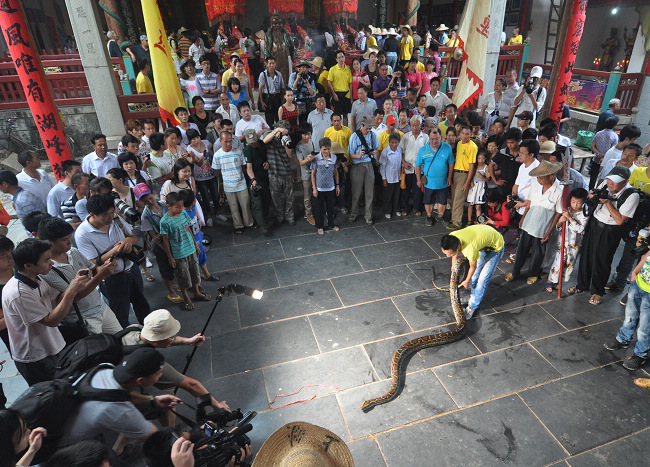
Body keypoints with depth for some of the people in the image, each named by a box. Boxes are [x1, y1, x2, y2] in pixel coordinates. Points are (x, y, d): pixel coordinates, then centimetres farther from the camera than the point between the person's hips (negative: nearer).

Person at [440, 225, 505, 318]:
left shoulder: (469, 249, -44)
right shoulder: (451, 238, -26)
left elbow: (472, 267, -20)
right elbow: (455, 256, -3)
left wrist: (467, 281, -1)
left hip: (496, 247, -6)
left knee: (483, 279, -4)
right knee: (475, 274, 14)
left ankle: (473, 306, 12)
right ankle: (474, 295, 36)